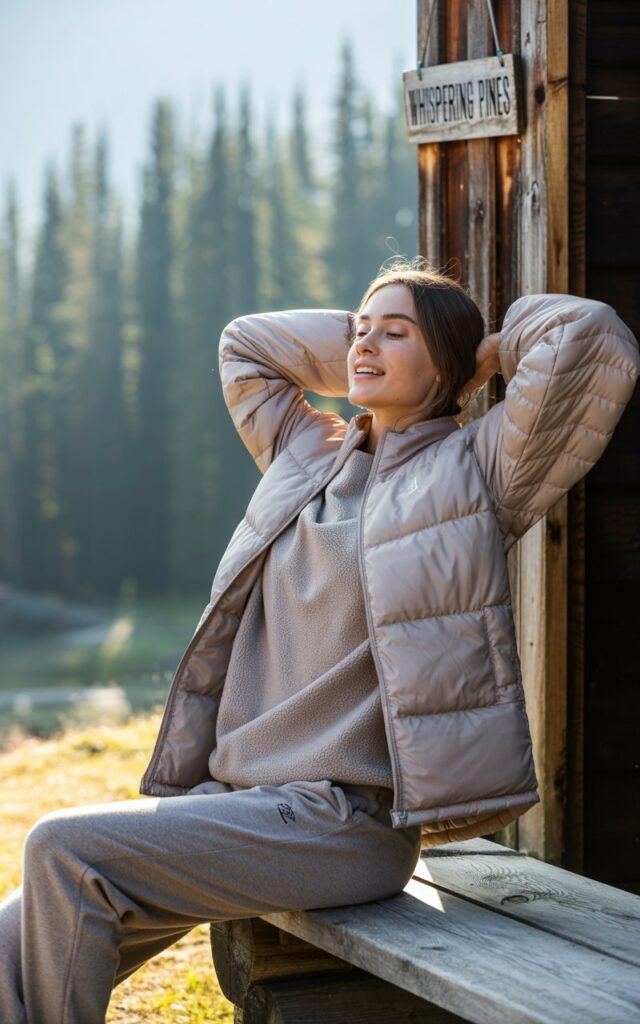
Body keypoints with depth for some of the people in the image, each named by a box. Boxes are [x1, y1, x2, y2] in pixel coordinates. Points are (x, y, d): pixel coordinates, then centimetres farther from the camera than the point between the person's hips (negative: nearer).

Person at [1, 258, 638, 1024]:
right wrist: (364, 345, 23)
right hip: (234, 793, 7)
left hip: (346, 822, -7)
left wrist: (496, 347, 8)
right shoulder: (309, 456, 19)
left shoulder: (475, 472, 0)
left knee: (65, 852, -23)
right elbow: (245, 344, 32)